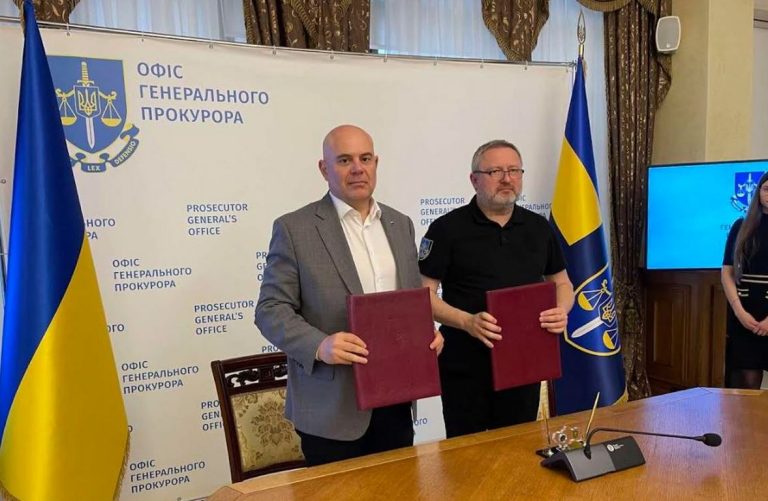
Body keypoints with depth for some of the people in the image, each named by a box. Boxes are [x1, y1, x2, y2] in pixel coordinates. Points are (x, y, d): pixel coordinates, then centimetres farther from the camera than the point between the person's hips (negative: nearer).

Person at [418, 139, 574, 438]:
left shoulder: (539, 228, 7)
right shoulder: (447, 228, -7)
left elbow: (562, 283, 16)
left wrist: (562, 311, -6)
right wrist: (467, 321, -24)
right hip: (465, 367, -4)